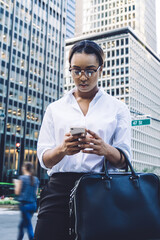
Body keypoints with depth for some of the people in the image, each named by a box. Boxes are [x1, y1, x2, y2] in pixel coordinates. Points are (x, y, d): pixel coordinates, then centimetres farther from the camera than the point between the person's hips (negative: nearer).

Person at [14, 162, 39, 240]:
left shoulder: (22, 178, -9)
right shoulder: (36, 179, 8)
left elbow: (17, 192, -7)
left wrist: (16, 183, 10)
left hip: (24, 204, -6)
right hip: (33, 204, 6)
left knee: (29, 226, -4)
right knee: (21, 225, 21)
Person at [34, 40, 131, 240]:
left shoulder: (117, 108, 10)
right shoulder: (55, 109, 13)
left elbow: (123, 160, 4)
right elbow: (44, 159, 6)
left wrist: (104, 149, -18)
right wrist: (62, 149, -16)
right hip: (60, 188, 1)